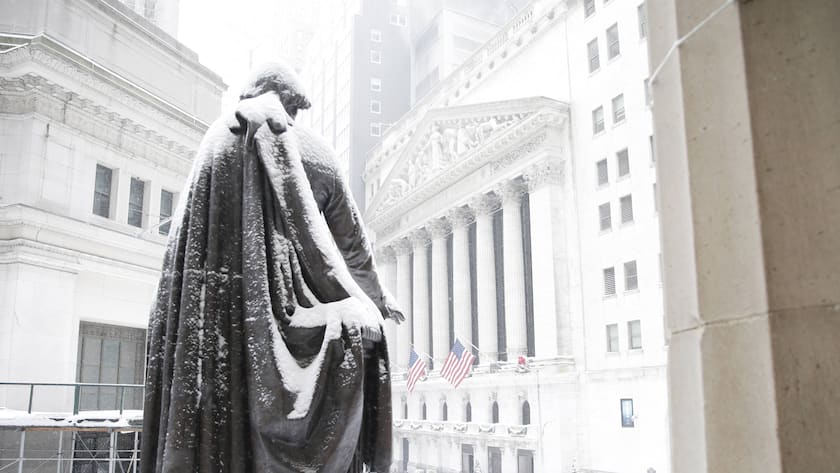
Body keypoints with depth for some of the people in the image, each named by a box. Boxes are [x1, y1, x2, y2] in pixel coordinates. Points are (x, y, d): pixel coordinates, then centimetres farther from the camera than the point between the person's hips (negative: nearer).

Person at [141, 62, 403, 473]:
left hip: (212, 307, 3)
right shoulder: (313, 151, 7)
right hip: (284, 297, -3)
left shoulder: (217, 138, 13)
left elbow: (185, 229, 11)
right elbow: (352, 239, 13)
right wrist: (377, 296, 24)